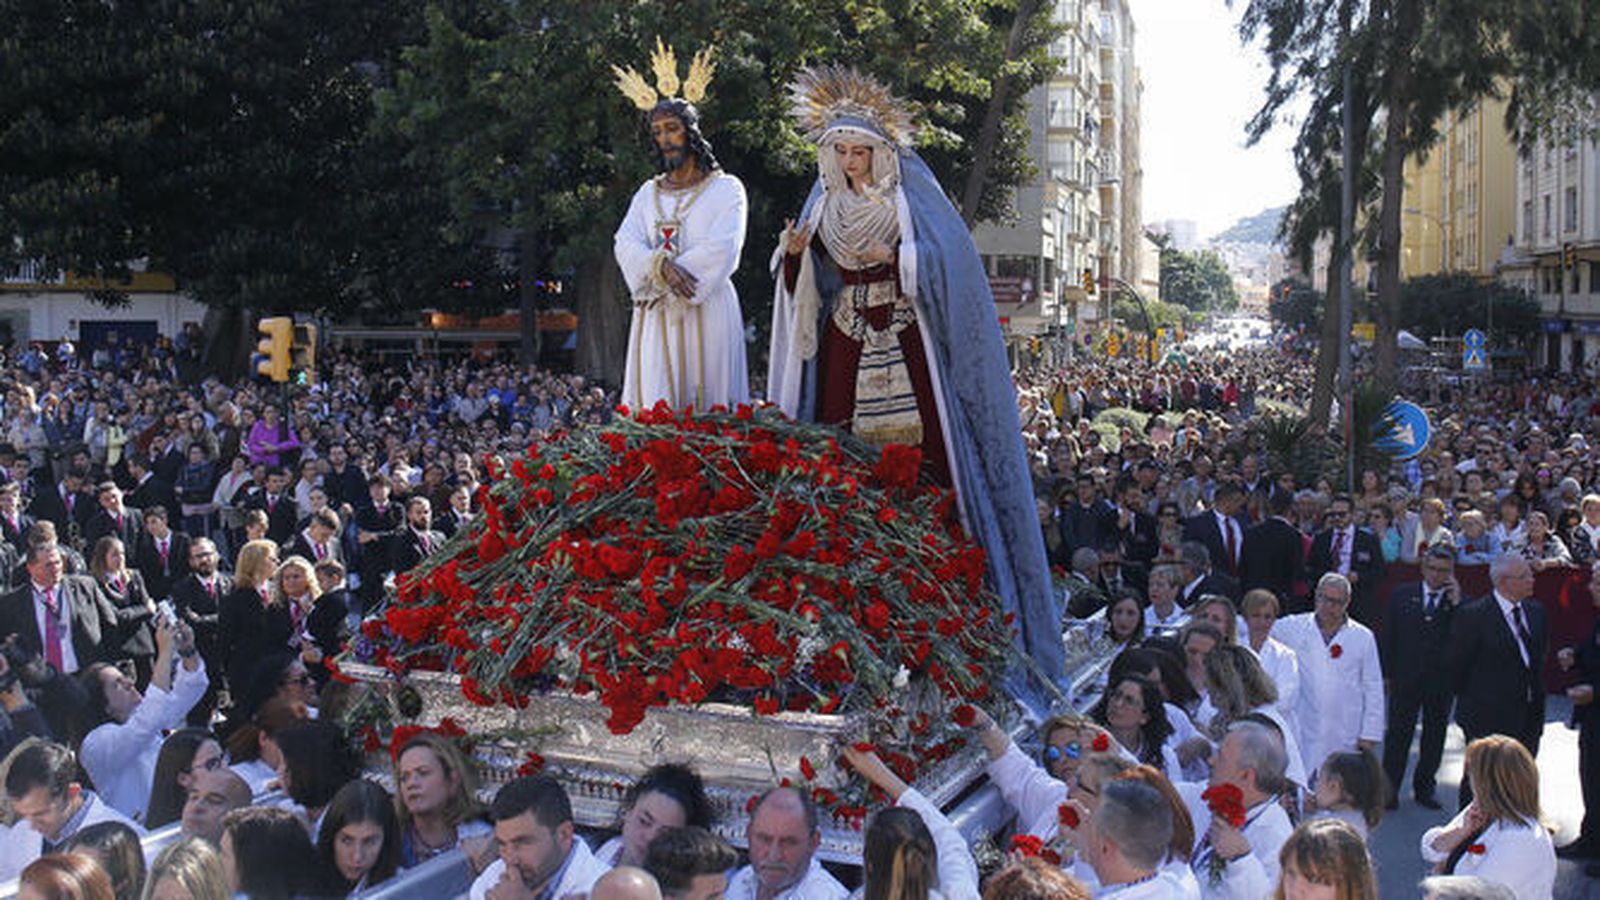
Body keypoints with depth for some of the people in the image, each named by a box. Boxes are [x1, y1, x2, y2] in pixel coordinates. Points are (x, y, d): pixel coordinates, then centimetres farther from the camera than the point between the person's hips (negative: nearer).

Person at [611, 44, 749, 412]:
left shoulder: (726, 189, 5)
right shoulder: (648, 193, 17)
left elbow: (722, 248, -9)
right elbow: (625, 243, 2)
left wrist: (658, 279, -11)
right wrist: (661, 266, -19)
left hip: (707, 311, -3)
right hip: (656, 317, 3)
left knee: (708, 402, -5)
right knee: (656, 406, -5)